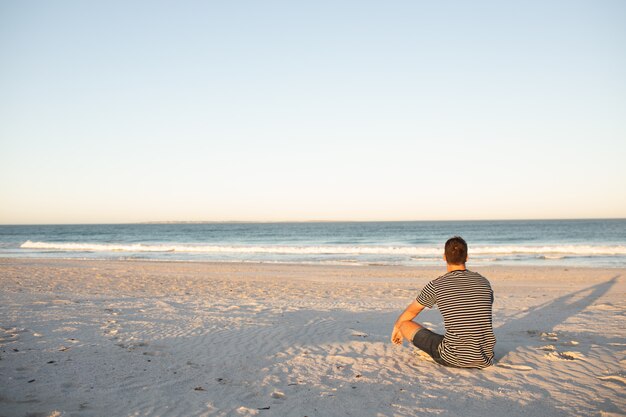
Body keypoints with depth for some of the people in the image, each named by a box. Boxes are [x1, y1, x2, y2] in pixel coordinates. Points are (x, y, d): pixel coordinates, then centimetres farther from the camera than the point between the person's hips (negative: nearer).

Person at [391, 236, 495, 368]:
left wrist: (396, 328, 33)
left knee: (405, 324, 7)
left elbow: (411, 311, 12)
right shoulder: (484, 282, 5)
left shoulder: (436, 285, -6)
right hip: (485, 360, 5)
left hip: (455, 359, -5)